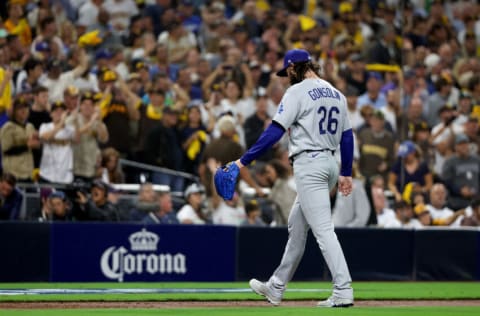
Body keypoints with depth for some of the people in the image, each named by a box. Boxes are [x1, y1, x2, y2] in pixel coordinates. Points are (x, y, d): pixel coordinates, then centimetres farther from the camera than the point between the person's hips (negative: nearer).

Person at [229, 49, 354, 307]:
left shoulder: (298, 92, -9)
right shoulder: (336, 94, 15)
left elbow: (275, 132, -15)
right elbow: (347, 136, 16)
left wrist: (244, 161, -14)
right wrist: (346, 173, 22)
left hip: (309, 164, -9)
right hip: (329, 162, 9)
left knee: (323, 229, -12)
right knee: (296, 227, 17)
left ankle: (343, 292, -19)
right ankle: (276, 288, 25)